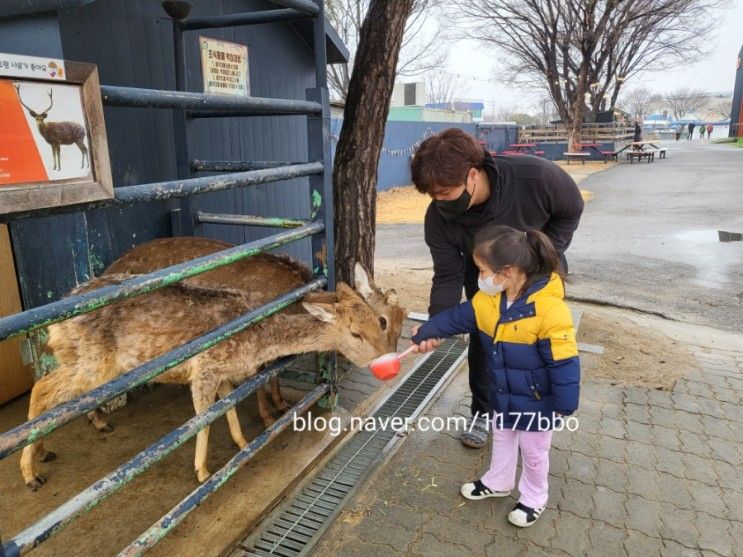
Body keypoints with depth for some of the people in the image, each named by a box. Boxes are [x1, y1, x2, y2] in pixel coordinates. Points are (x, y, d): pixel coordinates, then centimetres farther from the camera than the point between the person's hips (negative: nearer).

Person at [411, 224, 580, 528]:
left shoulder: (549, 309, -33)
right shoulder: (488, 300, -12)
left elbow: (564, 364, -26)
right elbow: (456, 317, 4)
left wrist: (564, 407, -19)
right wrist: (425, 332, 6)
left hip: (536, 400, -6)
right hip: (503, 395, 6)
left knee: (533, 451, 17)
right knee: (502, 438, 27)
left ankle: (533, 498, 42)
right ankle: (497, 482, 51)